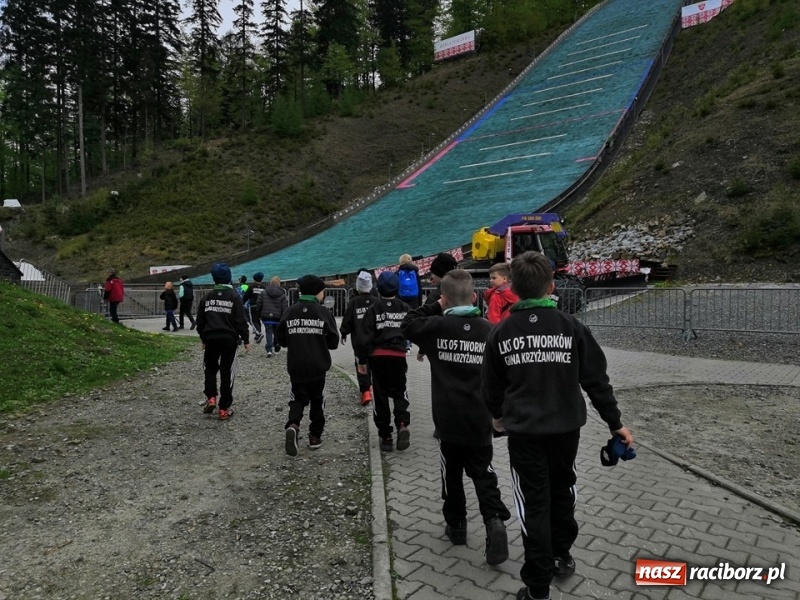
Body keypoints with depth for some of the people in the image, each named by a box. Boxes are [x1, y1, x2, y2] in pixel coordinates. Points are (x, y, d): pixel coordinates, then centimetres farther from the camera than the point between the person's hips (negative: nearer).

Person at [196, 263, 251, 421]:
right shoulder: (234, 296, -6)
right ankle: (224, 409, 8)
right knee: (226, 373, 4)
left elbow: (200, 321, 11)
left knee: (210, 368, 22)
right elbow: (241, 321, -10)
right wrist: (246, 340, -3)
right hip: (229, 338, -3)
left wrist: (203, 338, 23)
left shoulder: (207, 297, 6)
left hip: (211, 338, 3)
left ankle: (211, 398, 6)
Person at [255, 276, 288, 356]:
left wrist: (258, 315, 13)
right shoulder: (282, 295, -4)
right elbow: (285, 308, -6)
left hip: (266, 317, 0)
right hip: (278, 318, 0)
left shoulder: (264, 292, 1)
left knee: (268, 332, 3)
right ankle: (276, 349, 29)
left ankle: (269, 349, -12)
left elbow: (258, 304, 3)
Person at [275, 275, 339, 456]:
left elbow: (280, 338, 3)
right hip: (318, 366, -1)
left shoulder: (290, 312, -2)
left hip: (296, 366, 2)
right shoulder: (323, 312, -8)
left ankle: (293, 425, -15)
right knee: (317, 401, 15)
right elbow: (333, 341, -7)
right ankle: (315, 437, 20)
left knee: (298, 399, 12)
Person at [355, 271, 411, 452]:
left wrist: (362, 360, 0)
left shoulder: (373, 309, -5)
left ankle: (385, 436, 12)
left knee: (381, 396, 10)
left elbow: (364, 337, -8)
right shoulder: (404, 308, 2)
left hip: (377, 357, -1)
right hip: (398, 355, 1)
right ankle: (402, 424, -11)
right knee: (399, 392, 14)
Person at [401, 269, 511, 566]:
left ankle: (456, 524, 28)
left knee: (452, 473, 16)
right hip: (479, 418, 2)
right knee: (483, 473, 12)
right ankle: (494, 520, -5)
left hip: (449, 416, -1)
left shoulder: (436, 326, -10)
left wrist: (436, 306, 6)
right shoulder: (489, 330, -3)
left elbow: (407, 325, 9)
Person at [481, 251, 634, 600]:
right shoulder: (571, 327, -6)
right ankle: (560, 557, 42)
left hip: (523, 430, -1)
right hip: (566, 426, 2)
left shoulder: (501, 332, -6)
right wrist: (614, 422, 10)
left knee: (534, 505, 7)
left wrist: (498, 415, 25)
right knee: (561, 492, 23)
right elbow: (596, 379, -1)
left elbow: (491, 385, 5)